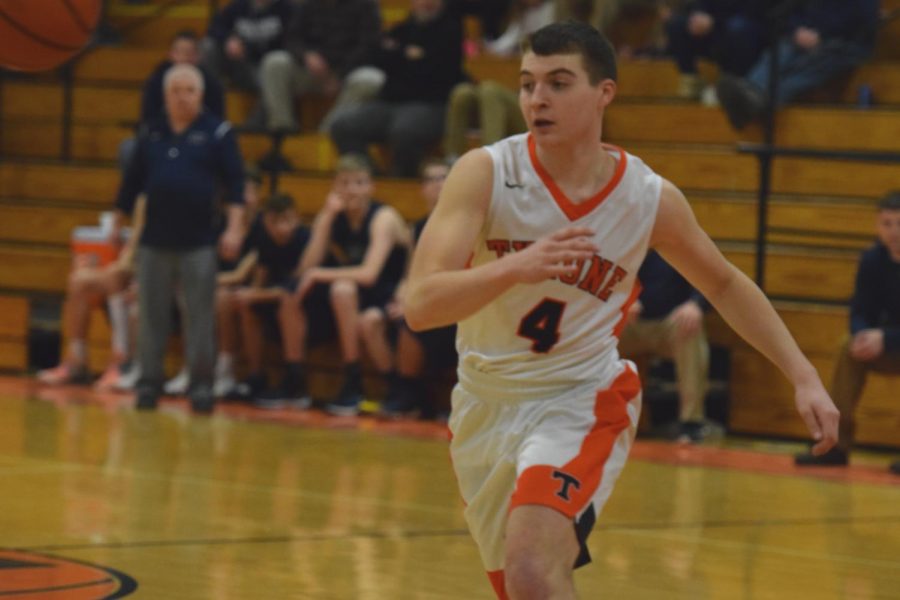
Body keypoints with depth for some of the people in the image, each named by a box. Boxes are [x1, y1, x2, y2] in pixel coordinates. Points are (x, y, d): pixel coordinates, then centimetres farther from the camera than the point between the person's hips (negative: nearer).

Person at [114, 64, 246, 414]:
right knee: (151, 315, 4)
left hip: (198, 243, -3)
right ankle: (149, 382, 11)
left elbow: (235, 184, -5)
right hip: (154, 241, 3)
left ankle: (201, 385, 4)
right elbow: (131, 184, 16)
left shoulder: (217, 133, -1)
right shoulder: (151, 135, 10)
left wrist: (234, 228, -14)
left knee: (199, 316, -2)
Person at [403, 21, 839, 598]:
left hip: (581, 404, -2)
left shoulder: (651, 198, -9)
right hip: (486, 407, 2)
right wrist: (515, 269, -44)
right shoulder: (486, 173, -15)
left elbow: (725, 284, 11)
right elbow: (420, 306, -26)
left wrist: (804, 376, 4)